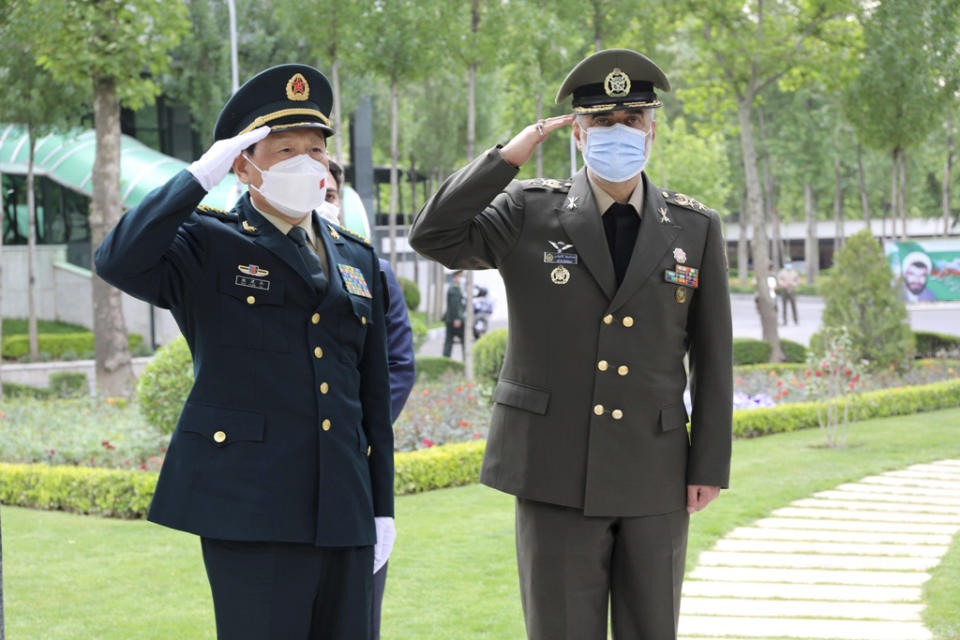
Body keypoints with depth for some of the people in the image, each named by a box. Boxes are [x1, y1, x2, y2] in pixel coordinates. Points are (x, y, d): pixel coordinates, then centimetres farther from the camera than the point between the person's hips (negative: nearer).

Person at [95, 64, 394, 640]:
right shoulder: (208, 246, 2)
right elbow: (119, 262, -20)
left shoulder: (357, 261, 17)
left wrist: (382, 508, 13)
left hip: (343, 508, 5)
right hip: (249, 506, -5)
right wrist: (201, 176, -17)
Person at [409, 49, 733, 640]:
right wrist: (508, 158, -13)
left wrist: (710, 467, 2)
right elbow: (433, 235, -11)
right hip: (557, 475, -1)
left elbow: (713, 358, 6)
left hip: (655, 480, 2)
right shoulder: (529, 213, 2)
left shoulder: (696, 229, 5)